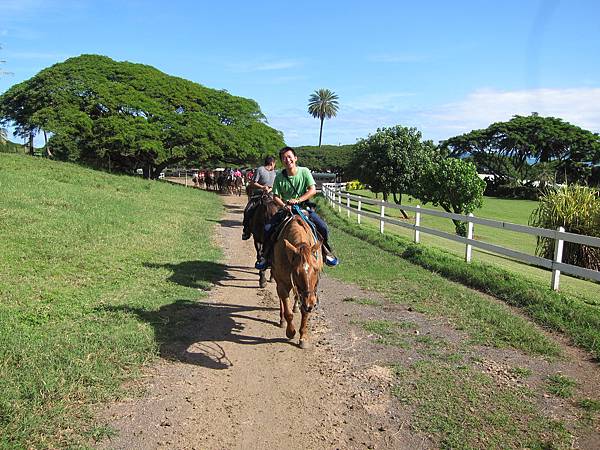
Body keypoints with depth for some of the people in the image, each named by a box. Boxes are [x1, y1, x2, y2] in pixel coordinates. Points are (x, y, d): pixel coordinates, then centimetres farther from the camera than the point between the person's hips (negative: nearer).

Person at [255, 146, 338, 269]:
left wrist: (297, 200, -22)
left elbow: (313, 190, -12)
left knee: (323, 227, -17)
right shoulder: (279, 177, -4)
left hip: (304, 207, -1)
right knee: (268, 228, -15)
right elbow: (276, 196, -2)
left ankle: (326, 251, 10)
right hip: (285, 208, 1)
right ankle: (266, 255, 6)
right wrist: (284, 205, -21)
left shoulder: (304, 171, -6)